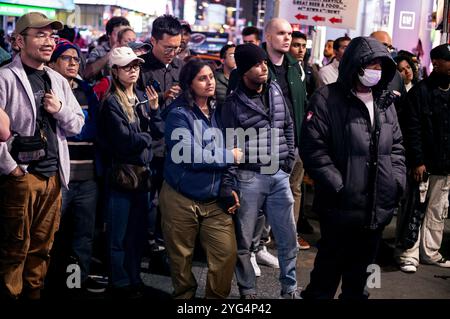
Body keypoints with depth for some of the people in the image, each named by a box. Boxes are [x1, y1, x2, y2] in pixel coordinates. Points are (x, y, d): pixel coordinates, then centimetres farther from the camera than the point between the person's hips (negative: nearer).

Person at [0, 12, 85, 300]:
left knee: (42, 246, 14)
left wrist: (60, 109, -4)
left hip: (53, 176, 6)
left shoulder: (58, 80, 13)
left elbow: (77, 125, 16)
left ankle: (35, 292, 28)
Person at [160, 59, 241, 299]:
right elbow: (190, 155, -22)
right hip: (181, 199, -4)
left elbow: (226, 148, 14)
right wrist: (229, 155, -13)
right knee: (181, 258, 11)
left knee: (227, 254, -3)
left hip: (215, 200, 4)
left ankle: (217, 297, 18)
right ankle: (184, 295, 33)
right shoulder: (179, 114, -12)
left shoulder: (217, 112, 7)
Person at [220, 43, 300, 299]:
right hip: (248, 178, -4)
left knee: (289, 239, 10)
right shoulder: (234, 104, -8)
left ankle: (290, 288, 26)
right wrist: (228, 186, -11)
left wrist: (289, 161, 9)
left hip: (279, 176, 4)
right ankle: (248, 291, 23)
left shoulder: (276, 91, 5)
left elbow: (288, 127, 16)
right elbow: (227, 147, -8)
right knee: (244, 241, 7)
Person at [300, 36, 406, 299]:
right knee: (331, 265, 7)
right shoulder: (327, 100, -9)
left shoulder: (385, 102, 12)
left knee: (363, 265, 18)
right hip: (342, 206, -6)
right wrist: (339, 188, -18)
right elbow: (314, 149, -15)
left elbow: (396, 146, 18)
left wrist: (398, 181, 4)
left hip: (379, 207, 6)